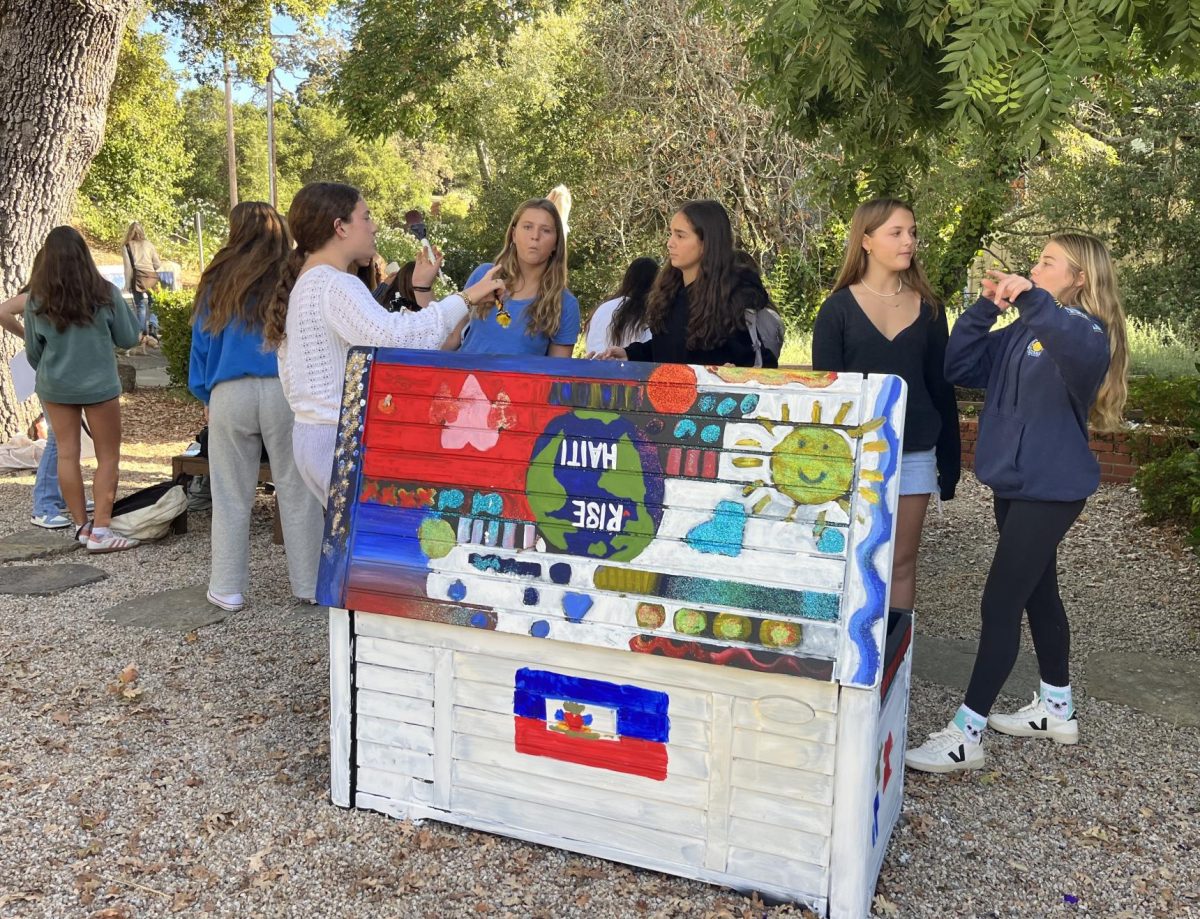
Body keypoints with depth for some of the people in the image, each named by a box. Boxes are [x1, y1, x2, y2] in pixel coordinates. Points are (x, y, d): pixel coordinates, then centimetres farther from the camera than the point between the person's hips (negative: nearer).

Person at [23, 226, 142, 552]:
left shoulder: (37, 300, -5)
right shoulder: (105, 293, -12)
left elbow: (32, 352, 6)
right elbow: (129, 339, -2)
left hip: (54, 386, 3)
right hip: (99, 385, -2)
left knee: (67, 455, 12)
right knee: (109, 457, 6)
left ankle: (81, 526, 18)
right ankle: (100, 531, 1)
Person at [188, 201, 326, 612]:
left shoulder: (217, 282, 7)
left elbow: (202, 344, 13)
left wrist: (208, 396, 23)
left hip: (230, 394, 1)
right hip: (287, 391, -1)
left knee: (231, 497, 10)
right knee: (297, 493, 6)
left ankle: (228, 589, 16)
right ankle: (309, 585, 13)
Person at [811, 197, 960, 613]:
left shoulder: (929, 308, 7)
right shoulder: (838, 308, -2)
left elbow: (941, 386, 9)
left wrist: (950, 458, 7)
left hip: (914, 453, 3)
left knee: (901, 562, 8)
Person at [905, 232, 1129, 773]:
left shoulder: (1088, 331, -13)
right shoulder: (1021, 333, 9)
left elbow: (1081, 351, -39)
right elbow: (959, 368, 2)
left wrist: (1032, 298, -47)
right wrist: (986, 307, -6)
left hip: (1051, 489, -8)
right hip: (1015, 483, 8)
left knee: (1000, 603, -8)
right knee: (1037, 593, 18)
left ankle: (966, 734, 0)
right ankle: (1057, 709, 35)